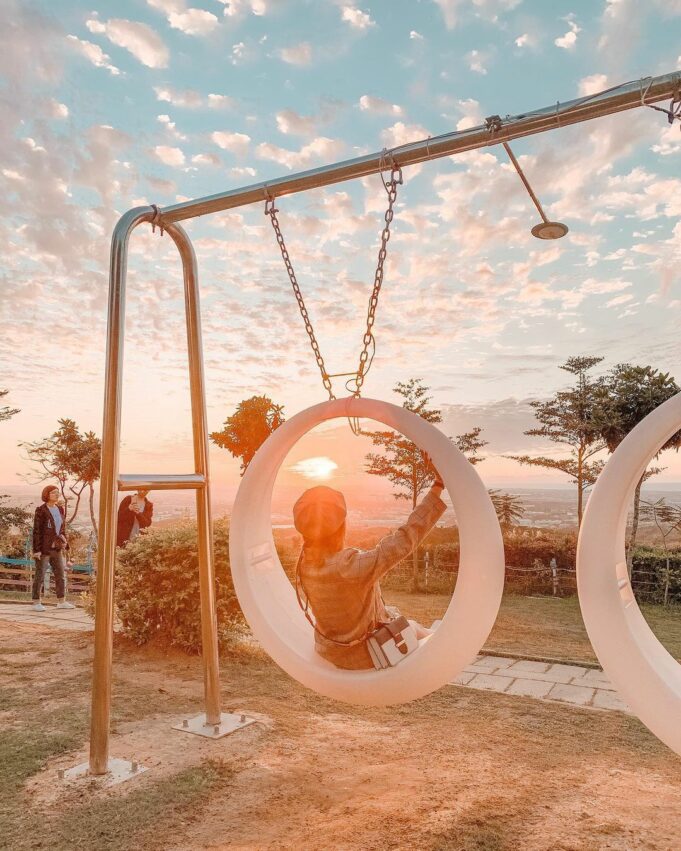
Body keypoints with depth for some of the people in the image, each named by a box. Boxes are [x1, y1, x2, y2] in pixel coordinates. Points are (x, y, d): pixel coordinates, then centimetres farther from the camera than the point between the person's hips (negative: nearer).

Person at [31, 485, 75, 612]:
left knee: (61, 574, 7)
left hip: (56, 548, 7)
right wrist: (36, 550, -16)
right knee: (39, 575, 2)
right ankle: (36, 602, 12)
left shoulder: (60, 509, 8)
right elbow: (36, 531, -13)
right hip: (43, 548, -6)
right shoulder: (40, 510, -11)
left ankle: (61, 602, 15)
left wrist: (65, 546, 11)